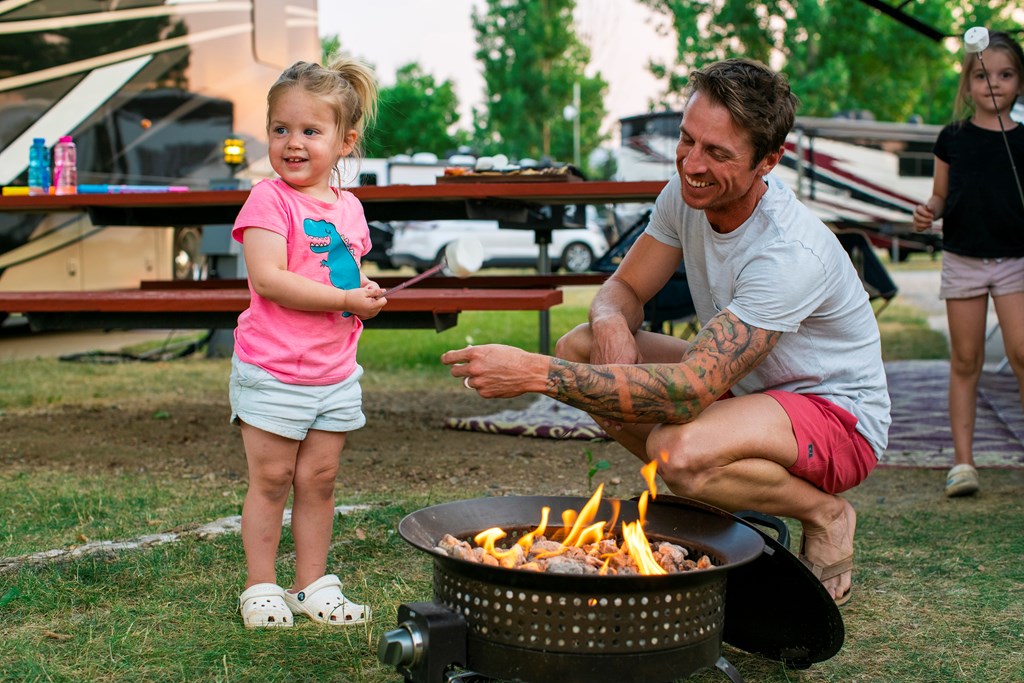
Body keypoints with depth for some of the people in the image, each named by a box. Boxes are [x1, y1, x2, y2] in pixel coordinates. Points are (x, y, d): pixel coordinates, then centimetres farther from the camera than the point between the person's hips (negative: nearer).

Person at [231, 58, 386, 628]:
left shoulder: (349, 208, 10)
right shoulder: (269, 200, -11)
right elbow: (268, 278, -22)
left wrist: (369, 294, 0)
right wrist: (345, 298, -19)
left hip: (336, 373, 5)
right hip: (273, 372, -5)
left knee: (319, 479, 10)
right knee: (271, 480, 3)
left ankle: (313, 586, 21)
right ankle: (262, 588, 15)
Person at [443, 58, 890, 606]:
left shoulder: (791, 254, -33)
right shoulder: (689, 193, -9)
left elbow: (688, 392, -38)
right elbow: (624, 287, 2)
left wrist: (534, 373, -43)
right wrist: (611, 322, -25)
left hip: (836, 412, -8)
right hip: (741, 389, 8)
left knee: (677, 449, -37)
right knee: (579, 346, -8)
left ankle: (824, 514, -5)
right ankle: (724, 499, 3)